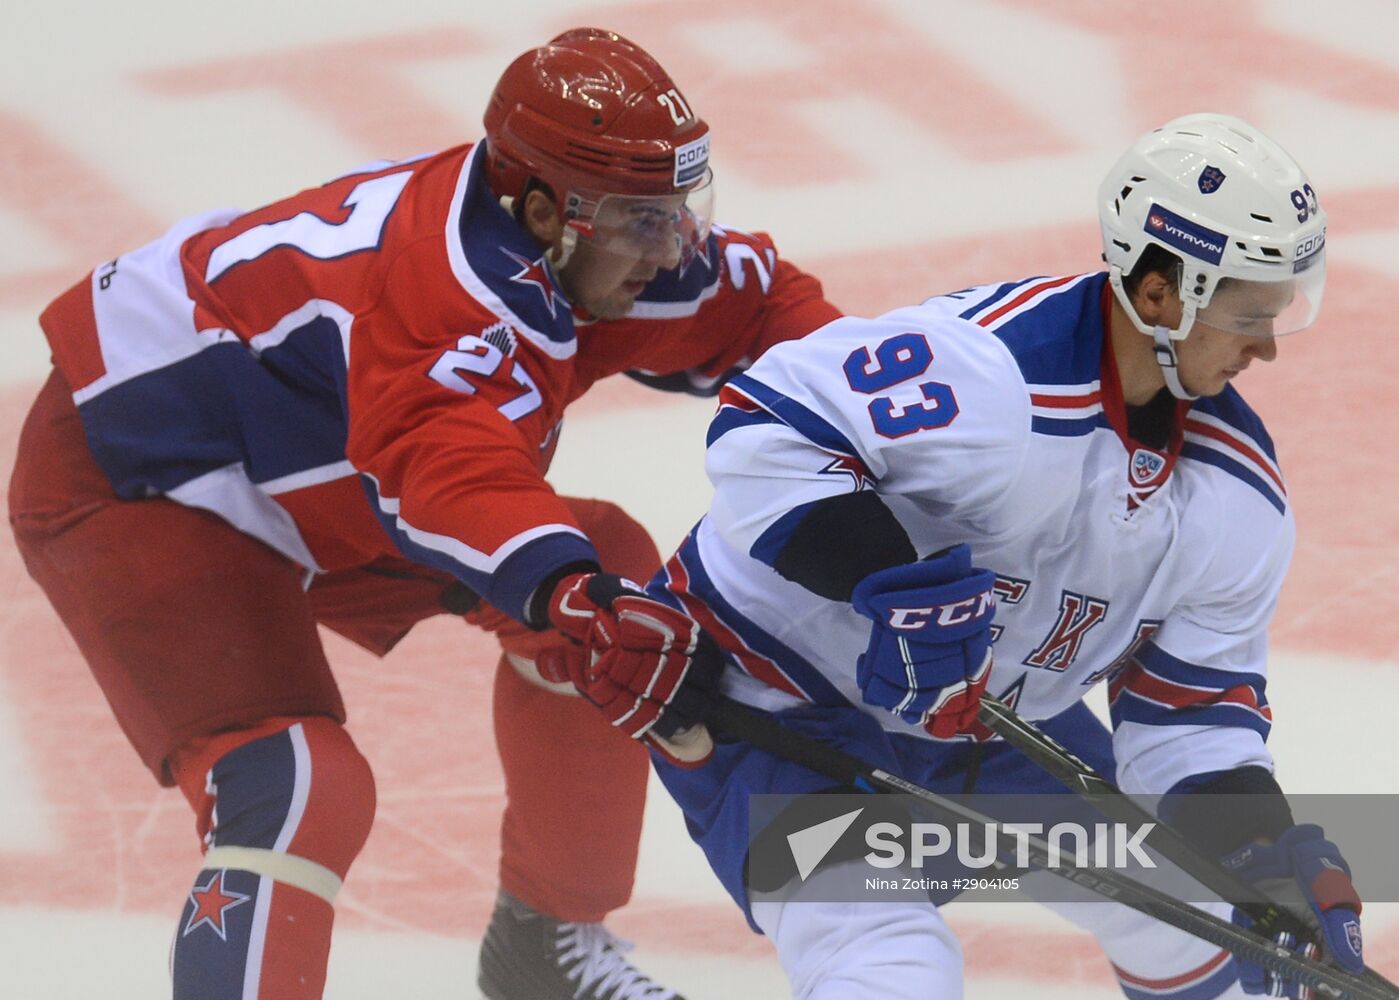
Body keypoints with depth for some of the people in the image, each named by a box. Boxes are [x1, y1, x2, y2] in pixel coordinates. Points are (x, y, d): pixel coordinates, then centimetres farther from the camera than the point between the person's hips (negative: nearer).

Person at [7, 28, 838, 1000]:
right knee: (300, 789, -27)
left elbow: (761, 305, 7)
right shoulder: (472, 289, -38)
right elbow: (455, 465, -56)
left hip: (310, 472, 10)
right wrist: (567, 592, -72)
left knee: (610, 566, 7)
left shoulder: (607, 246, -10)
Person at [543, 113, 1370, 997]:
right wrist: (882, 572, -45)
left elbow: (1195, 707, -3)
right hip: (778, 694, -8)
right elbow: (760, 431, -33)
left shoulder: (1240, 494, -8)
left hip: (996, 715, 8)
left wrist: (1276, 861, -18)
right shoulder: (985, 368, -33)